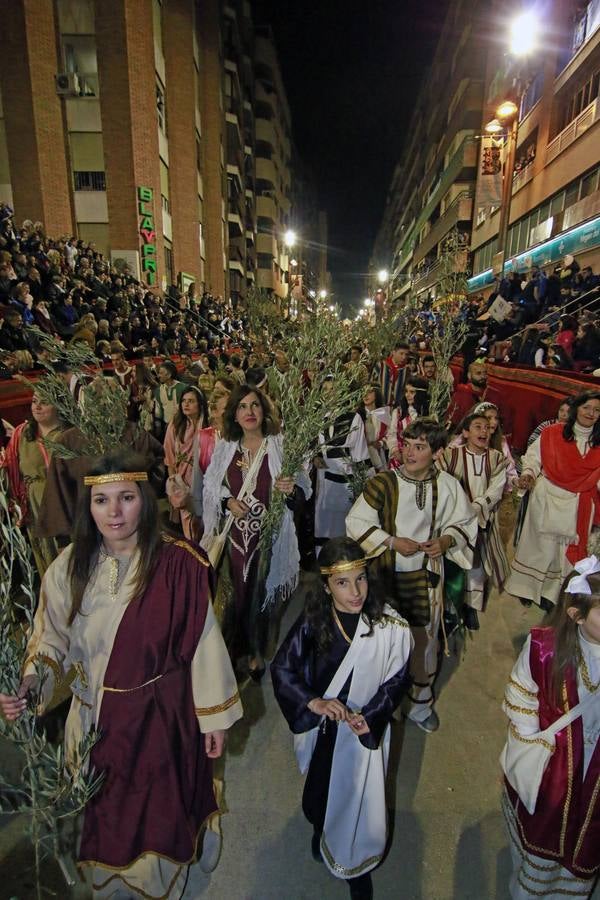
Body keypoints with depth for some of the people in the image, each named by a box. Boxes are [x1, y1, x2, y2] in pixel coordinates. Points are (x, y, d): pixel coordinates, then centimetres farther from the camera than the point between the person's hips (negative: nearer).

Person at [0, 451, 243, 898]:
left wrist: (214, 715, -8)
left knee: (158, 815, 17)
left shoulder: (178, 564, -21)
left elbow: (203, 642, -15)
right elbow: (51, 639, -1)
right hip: (95, 718, 3)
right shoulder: (69, 567, -10)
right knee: (104, 816, 23)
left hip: (161, 718, -3)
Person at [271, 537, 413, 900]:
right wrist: (313, 702, -24)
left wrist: (368, 717, -20)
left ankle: (358, 867, 46)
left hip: (366, 730, -1)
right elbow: (282, 668, -11)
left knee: (360, 800, 13)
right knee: (319, 796, 22)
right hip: (321, 728, 2)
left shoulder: (390, 626, -24)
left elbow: (397, 680, -10)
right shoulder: (313, 621, -19)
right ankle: (322, 830, 59)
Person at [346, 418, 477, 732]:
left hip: (427, 576, 2)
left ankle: (421, 702, 43)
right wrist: (392, 542, -17)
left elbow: (465, 523, 7)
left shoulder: (448, 486, -8)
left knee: (424, 641, 17)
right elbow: (356, 522, -9)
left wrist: (446, 540, -13)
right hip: (387, 575, -2)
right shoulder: (383, 483, -15)